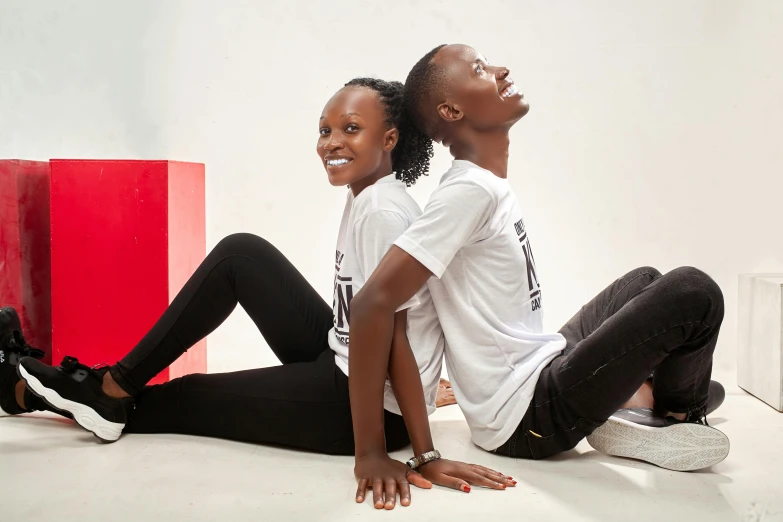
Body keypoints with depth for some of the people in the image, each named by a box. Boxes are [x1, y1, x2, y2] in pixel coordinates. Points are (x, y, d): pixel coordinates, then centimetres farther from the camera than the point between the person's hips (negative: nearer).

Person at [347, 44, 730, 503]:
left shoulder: (491, 185, 5)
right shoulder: (470, 190, -22)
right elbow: (374, 303, -28)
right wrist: (370, 453, -26)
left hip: (540, 368, 10)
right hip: (527, 416, -10)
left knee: (645, 281, 25)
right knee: (692, 293, -13)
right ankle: (679, 414, 14)